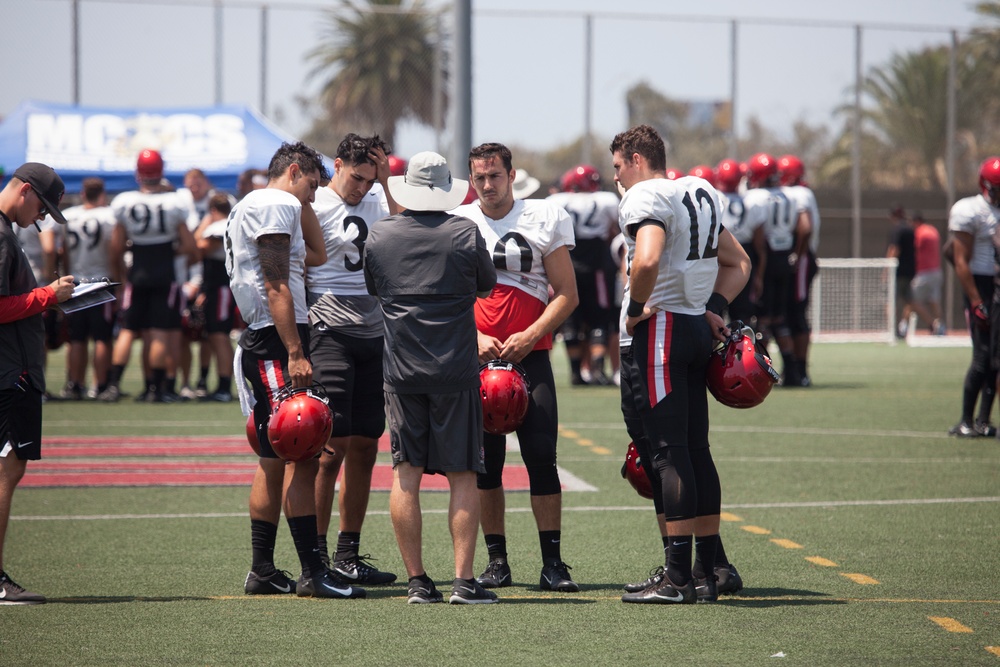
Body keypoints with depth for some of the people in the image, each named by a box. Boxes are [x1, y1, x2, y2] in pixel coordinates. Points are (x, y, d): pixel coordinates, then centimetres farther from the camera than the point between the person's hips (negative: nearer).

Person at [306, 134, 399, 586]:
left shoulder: (376, 202, 13)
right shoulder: (314, 207, -6)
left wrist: (387, 182, -3)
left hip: (374, 336, 7)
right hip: (332, 332, -7)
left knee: (364, 447, 8)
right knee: (333, 445, -9)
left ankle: (348, 554, 15)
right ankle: (316, 556, -4)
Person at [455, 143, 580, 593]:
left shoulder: (546, 219, 3)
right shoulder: (456, 224, 6)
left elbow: (566, 295, 3)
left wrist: (528, 338, -9)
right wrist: (475, 338, -8)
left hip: (529, 354, -1)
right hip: (476, 355, 1)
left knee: (541, 458, -8)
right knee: (485, 461, 2)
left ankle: (553, 563, -3)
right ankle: (496, 560, 11)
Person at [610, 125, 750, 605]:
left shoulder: (645, 197, -11)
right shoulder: (700, 196, 18)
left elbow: (647, 260, -29)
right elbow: (739, 264, 27)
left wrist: (635, 309, -14)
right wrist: (713, 308, 16)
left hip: (659, 329, -9)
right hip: (697, 330, 9)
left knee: (669, 452, -8)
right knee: (696, 450, 10)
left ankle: (678, 577, -8)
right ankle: (708, 573, 12)